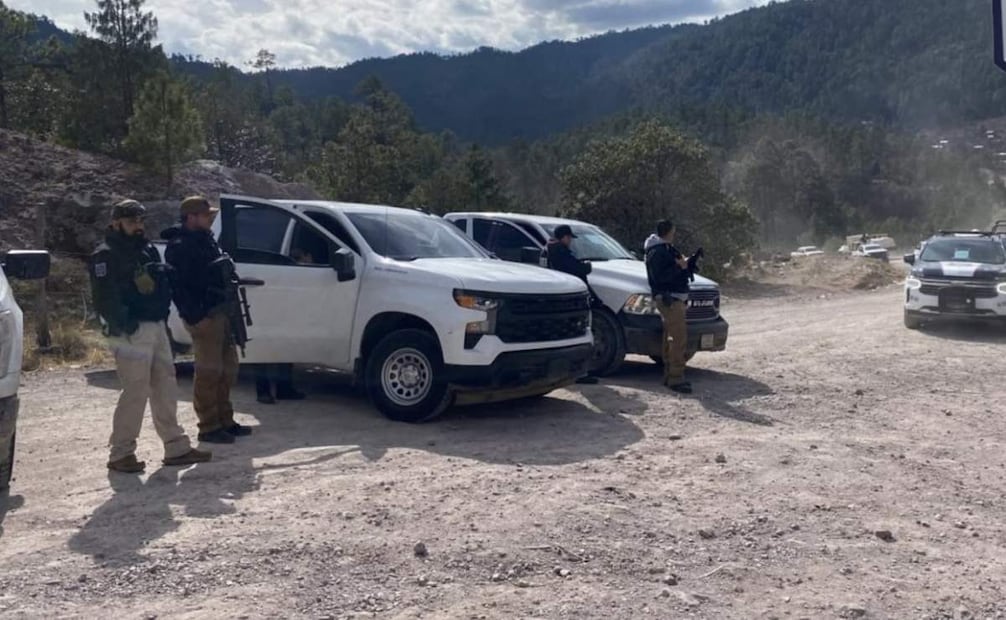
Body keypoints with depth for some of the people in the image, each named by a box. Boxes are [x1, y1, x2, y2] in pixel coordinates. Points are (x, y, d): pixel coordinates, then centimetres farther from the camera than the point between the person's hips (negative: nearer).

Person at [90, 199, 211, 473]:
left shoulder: (147, 249, 18)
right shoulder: (106, 256, -7)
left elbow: (164, 283, 20)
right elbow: (104, 297, -16)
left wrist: (162, 312, 7)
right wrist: (124, 323, -21)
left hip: (156, 327, 8)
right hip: (131, 332, -8)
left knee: (165, 388, 11)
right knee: (136, 392, -8)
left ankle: (176, 448, 18)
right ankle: (120, 453, 3)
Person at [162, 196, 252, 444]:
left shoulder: (206, 239, 16)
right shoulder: (179, 247, -12)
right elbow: (178, 285, -19)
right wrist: (195, 316, -23)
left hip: (220, 311, 10)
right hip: (204, 315, -10)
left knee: (227, 368, 14)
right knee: (209, 372, -5)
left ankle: (225, 421, 23)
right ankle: (209, 427, 2)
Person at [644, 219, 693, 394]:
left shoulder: (667, 249, 18)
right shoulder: (656, 252, -14)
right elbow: (659, 276, -22)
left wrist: (685, 264, 11)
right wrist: (679, 267, -22)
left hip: (676, 298, 11)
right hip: (668, 299, -11)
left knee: (671, 338, 14)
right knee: (679, 338, -15)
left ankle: (669, 376, 21)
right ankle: (676, 379, -14)